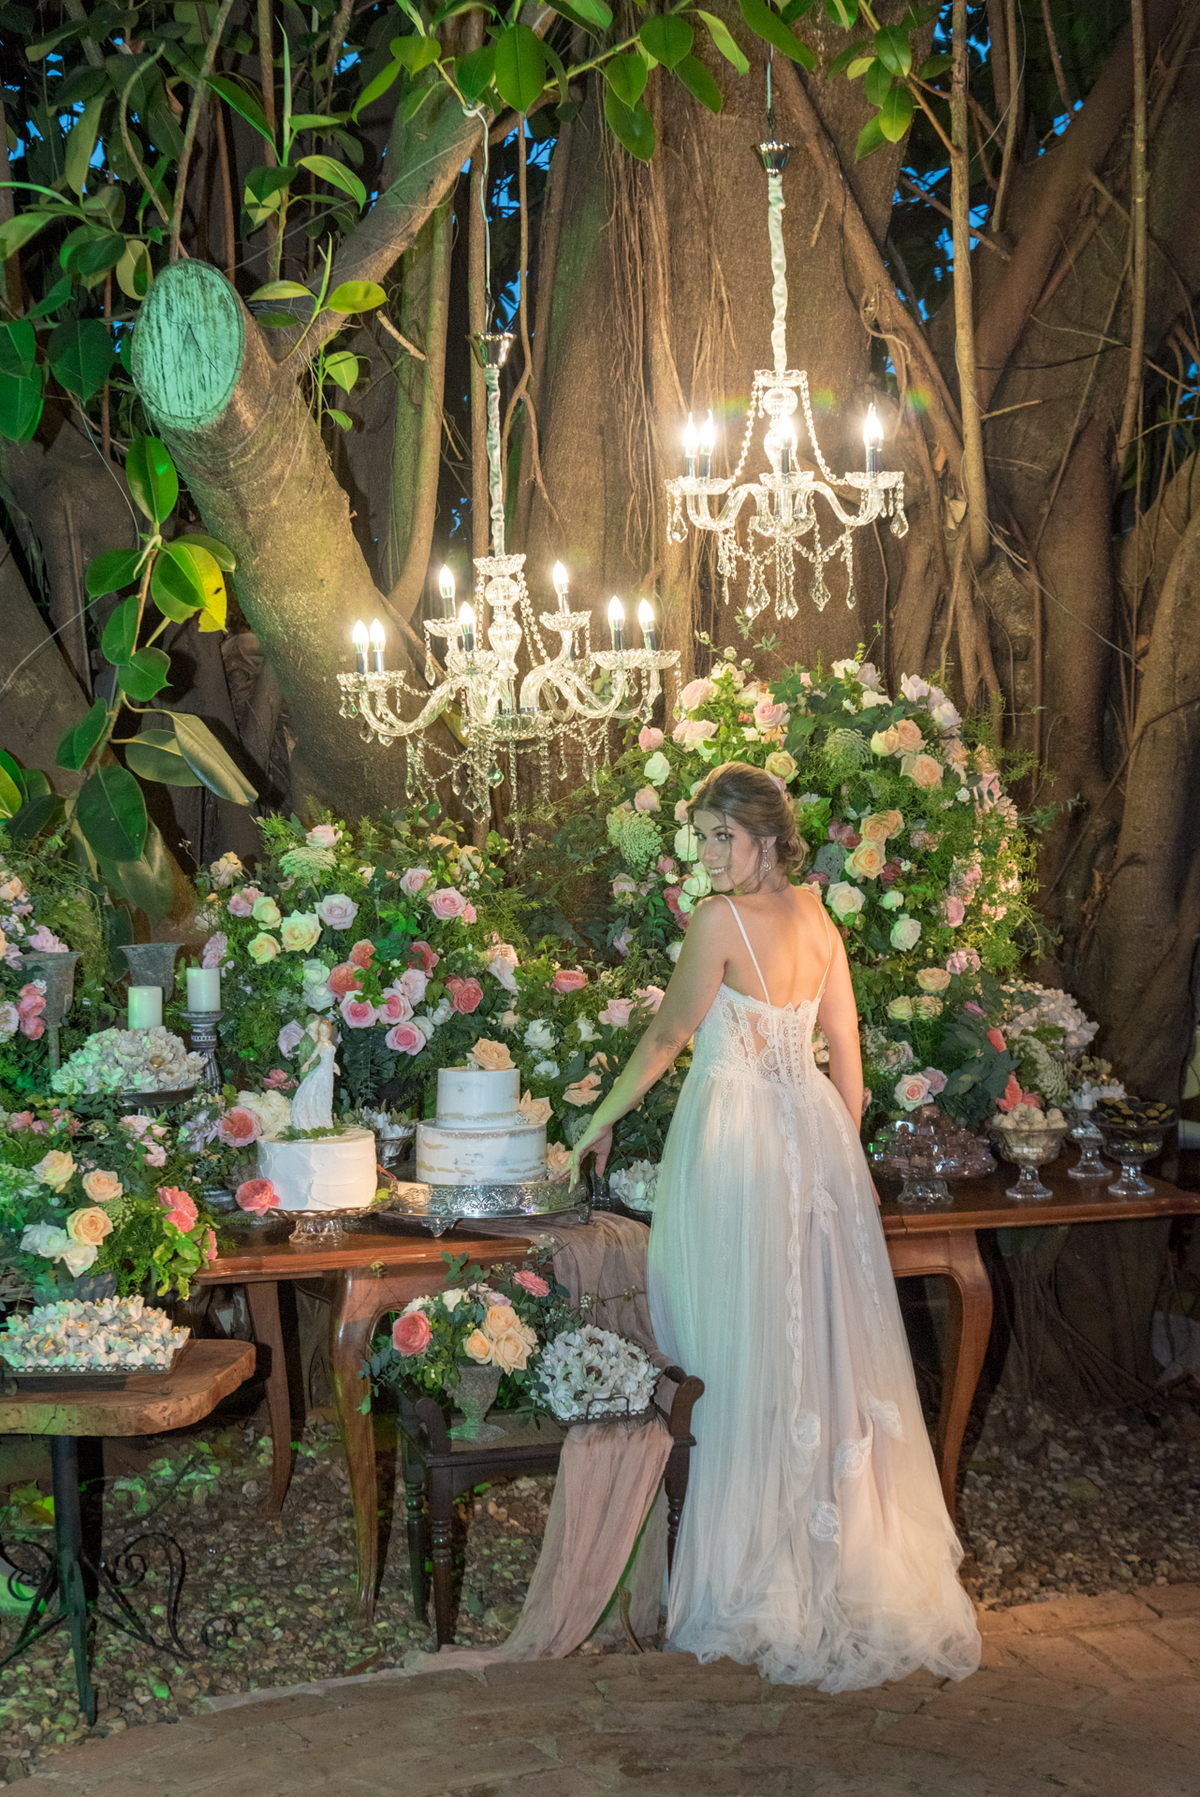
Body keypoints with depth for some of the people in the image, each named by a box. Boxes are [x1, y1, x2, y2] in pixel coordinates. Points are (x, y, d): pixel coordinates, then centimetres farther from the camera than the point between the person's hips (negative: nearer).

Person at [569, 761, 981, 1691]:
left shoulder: (723, 919, -13)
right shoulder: (818, 917, 7)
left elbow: (667, 1036, -8)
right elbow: (848, 1052, 11)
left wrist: (603, 1119, 4)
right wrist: (839, 1148, 21)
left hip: (737, 1138, -7)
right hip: (814, 1130, 7)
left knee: (743, 1349, 2)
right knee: (822, 1342, 13)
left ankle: (754, 1559, 12)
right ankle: (856, 1546, 21)